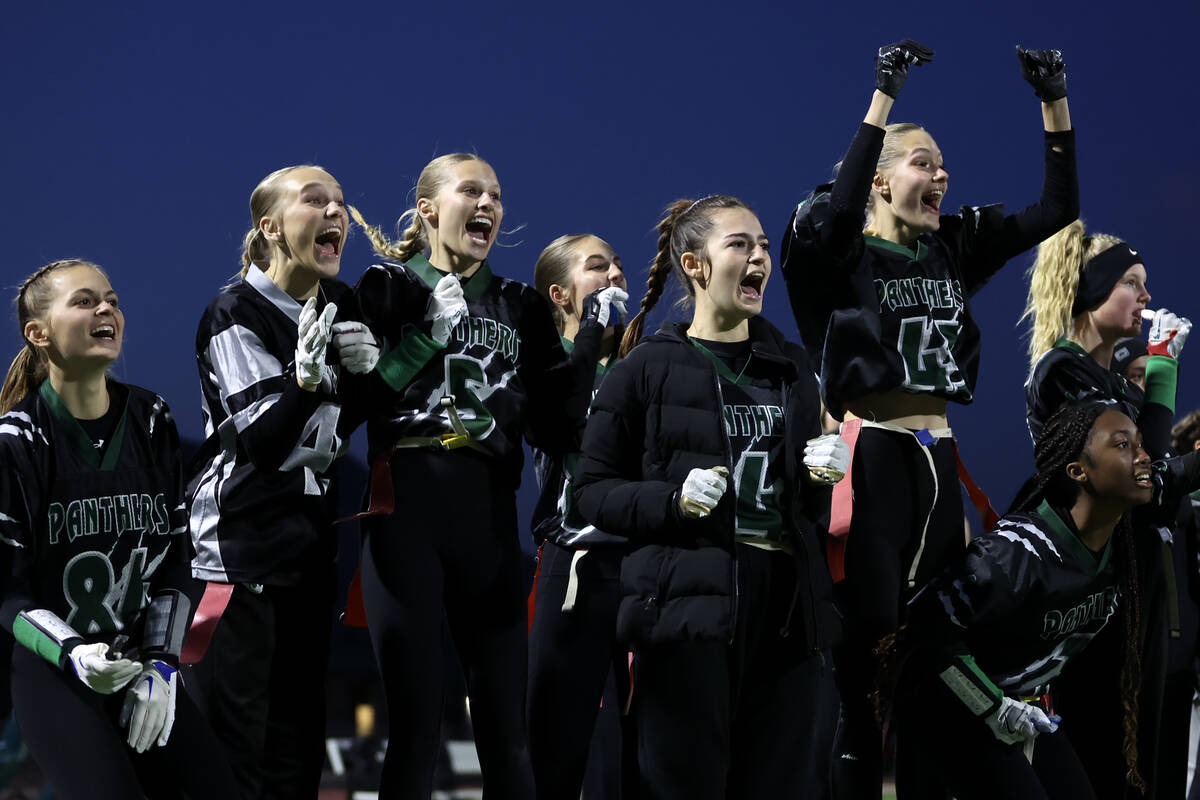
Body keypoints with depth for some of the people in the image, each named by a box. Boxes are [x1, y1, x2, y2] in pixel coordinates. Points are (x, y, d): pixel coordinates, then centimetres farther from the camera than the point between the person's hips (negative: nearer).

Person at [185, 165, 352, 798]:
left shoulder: (339, 305, 10)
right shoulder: (237, 313, -10)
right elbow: (261, 442, -17)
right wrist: (305, 377, -32)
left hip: (311, 543, 7)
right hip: (238, 541, -7)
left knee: (299, 745, 6)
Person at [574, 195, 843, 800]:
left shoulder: (790, 368, 18)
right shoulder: (648, 368, 2)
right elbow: (593, 490, 1)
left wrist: (824, 475, 4)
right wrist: (675, 500, -14)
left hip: (789, 605, 5)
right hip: (690, 604, -5)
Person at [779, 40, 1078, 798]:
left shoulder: (955, 250, 13)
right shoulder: (842, 253, -3)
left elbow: (1056, 210, 11)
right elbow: (838, 211, -27)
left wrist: (1055, 101, 2)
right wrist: (884, 98, -26)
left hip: (938, 461, 6)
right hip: (872, 457, -6)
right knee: (867, 651, -10)